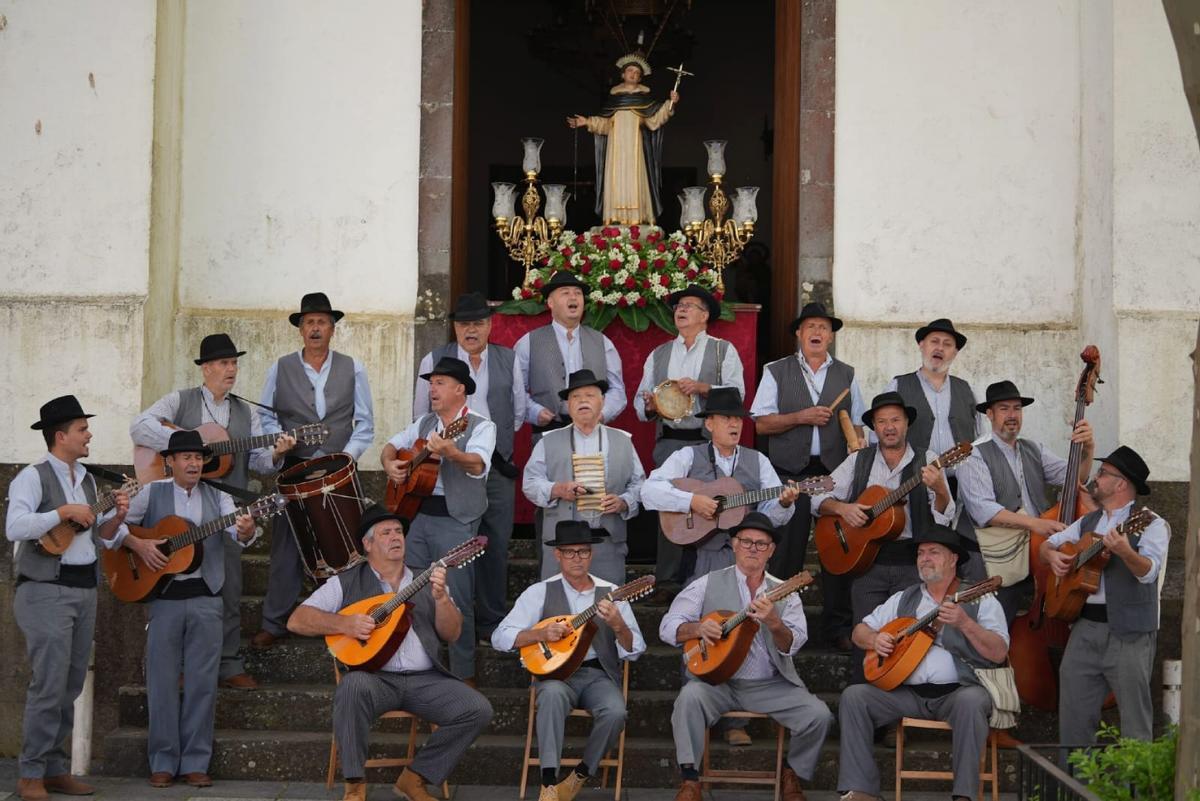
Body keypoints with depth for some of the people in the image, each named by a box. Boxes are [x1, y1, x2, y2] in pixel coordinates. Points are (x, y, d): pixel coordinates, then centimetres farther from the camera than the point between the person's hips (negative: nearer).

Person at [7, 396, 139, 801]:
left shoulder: (86, 480, 16)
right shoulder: (33, 477, -7)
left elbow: (100, 538, 20)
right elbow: (15, 528, -22)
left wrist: (116, 517, 2)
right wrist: (65, 512, -20)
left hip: (85, 590, 8)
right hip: (46, 592, -8)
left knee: (71, 687, 9)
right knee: (49, 686, -10)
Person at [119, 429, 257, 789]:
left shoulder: (217, 497, 7)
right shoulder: (152, 493, 4)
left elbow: (237, 534, -8)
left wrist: (245, 531, -32)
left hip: (206, 597, 1)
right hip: (165, 596, -1)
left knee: (203, 682, 2)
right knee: (162, 681, 2)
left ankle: (195, 762, 9)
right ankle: (163, 763, 10)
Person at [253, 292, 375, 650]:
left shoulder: (353, 369, 6)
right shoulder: (280, 369, 6)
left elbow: (365, 423, 7)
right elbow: (266, 418, 10)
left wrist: (348, 453, -8)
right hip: (294, 469, 0)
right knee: (286, 546, -1)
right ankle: (275, 623, 6)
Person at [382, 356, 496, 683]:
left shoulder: (481, 427, -5)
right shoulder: (424, 423, 16)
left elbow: (477, 464, -23)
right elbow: (391, 446, 21)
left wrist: (450, 452, -44)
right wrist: (390, 464, -2)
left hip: (455, 520, -6)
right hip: (417, 514, 7)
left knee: (458, 599, -4)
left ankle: (464, 674, 5)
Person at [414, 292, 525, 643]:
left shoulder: (508, 359, 9)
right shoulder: (434, 360, 4)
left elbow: (518, 412, 16)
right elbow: (421, 416, 12)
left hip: (497, 466, 2)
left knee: (497, 545, 5)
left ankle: (492, 620, 14)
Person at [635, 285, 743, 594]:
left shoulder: (723, 350, 10)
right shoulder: (658, 354, 20)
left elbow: (736, 391, -2)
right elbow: (640, 398, 17)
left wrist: (702, 387, -14)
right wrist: (649, 406, -5)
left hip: (709, 442, -3)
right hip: (669, 441, 3)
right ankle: (667, 580, 3)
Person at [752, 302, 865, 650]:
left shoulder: (846, 374, 14)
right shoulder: (777, 372, 6)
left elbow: (856, 426, 13)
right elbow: (761, 424, 0)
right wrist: (801, 417, -11)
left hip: (835, 471, 2)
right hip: (790, 472, -2)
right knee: (787, 550, -2)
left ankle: (836, 626, 8)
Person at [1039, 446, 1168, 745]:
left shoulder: (1149, 524, -6)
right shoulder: (1088, 522, 16)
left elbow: (1149, 572, -20)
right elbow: (1046, 544, 24)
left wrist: (1125, 552, -40)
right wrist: (1052, 555, 1)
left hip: (1128, 633, -7)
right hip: (1085, 625, 7)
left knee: (1134, 714, -2)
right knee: (1072, 707, 8)